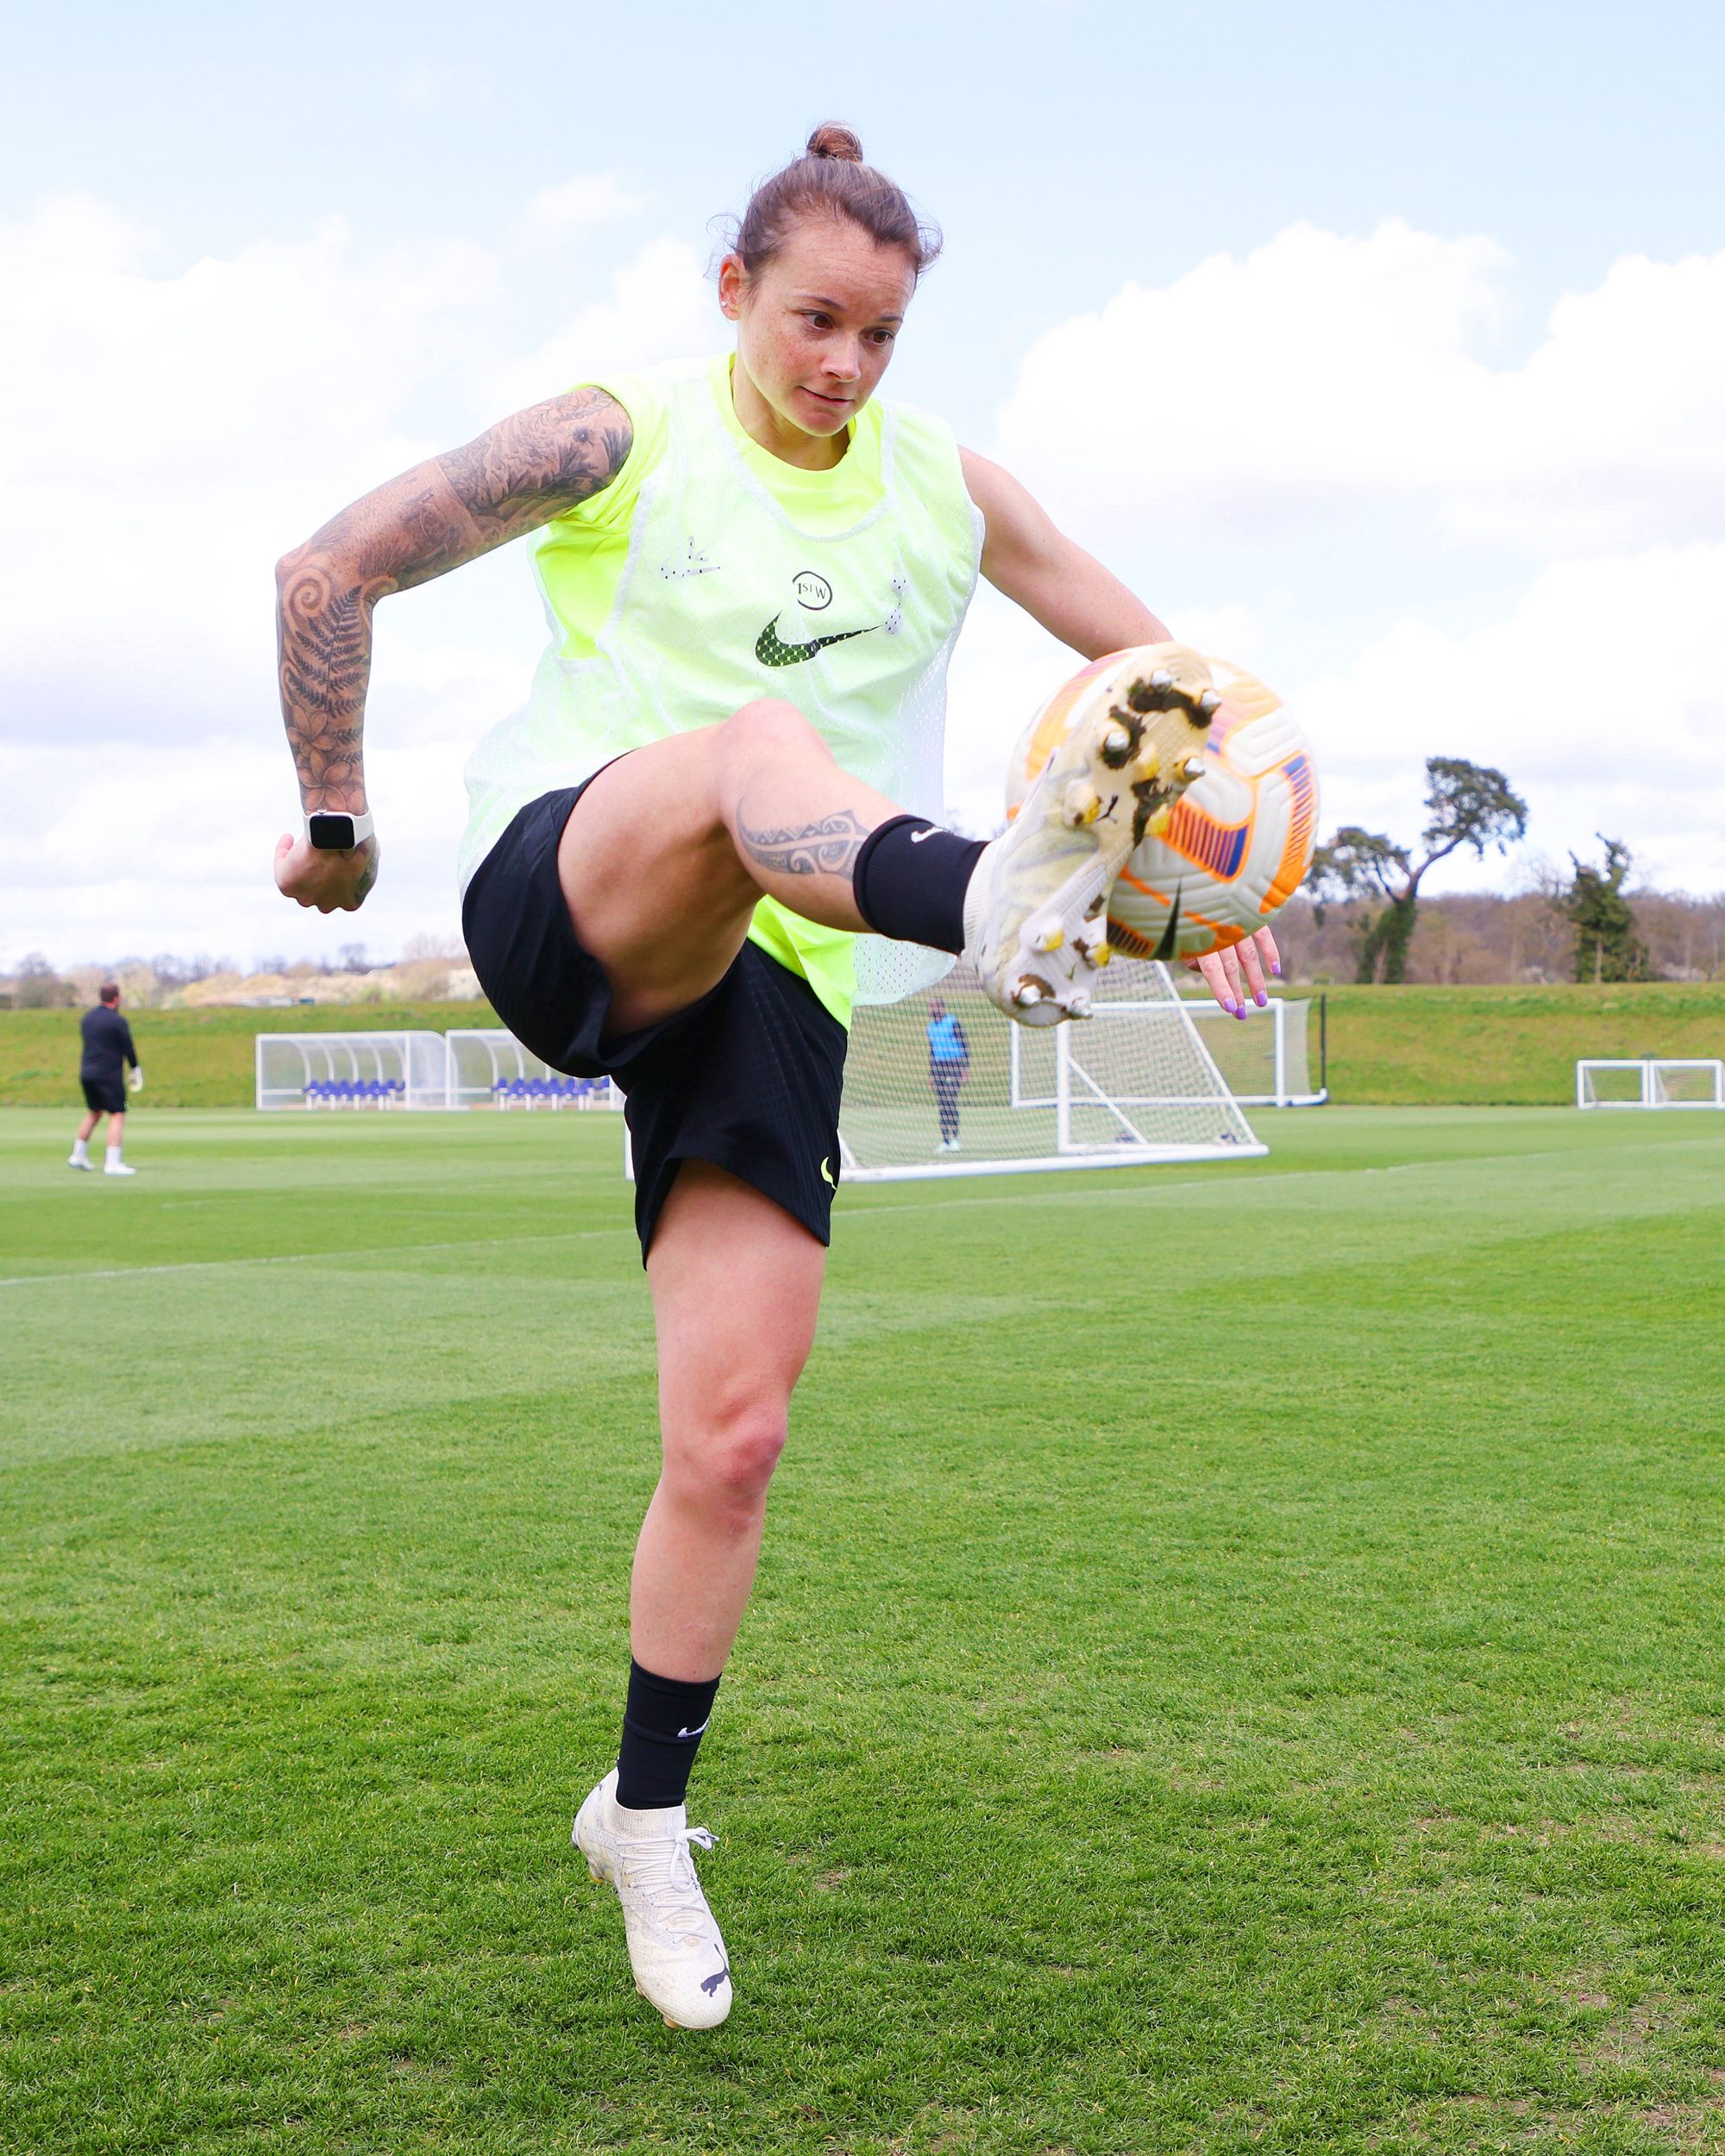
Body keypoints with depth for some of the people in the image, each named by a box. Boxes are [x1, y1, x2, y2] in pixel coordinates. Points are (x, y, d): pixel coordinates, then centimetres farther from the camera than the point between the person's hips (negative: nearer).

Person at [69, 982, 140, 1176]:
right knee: (117, 1116, -4)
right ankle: (112, 1163, -11)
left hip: (86, 1072, 8)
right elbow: (128, 1048, -6)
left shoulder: (86, 1018, 10)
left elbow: (89, 1044, 15)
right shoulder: (118, 1021, -11)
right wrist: (136, 1070, 7)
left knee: (94, 1113, 23)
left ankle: (78, 1155, 28)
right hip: (109, 1075, -8)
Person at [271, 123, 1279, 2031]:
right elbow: (330, 575, 3)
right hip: (553, 893, -3)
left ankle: (644, 1819, 15)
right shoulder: (623, 435, 3)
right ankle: (1000, 906, -72)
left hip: (767, 973, 3)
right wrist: (338, 827, 7)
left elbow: (1147, 658, 19)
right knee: (760, 743, -37)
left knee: (732, 1437, -6)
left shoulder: (945, 488, 11)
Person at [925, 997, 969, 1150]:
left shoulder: (953, 1022, -7)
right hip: (938, 1067, 6)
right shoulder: (931, 1025, 13)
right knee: (941, 1104, 2)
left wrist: (965, 1068, -12)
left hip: (954, 1066, -6)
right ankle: (945, 1141, 4)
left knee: (951, 1102, -14)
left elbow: (965, 1045, -6)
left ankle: (955, 1139, -12)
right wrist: (931, 1073, 18)